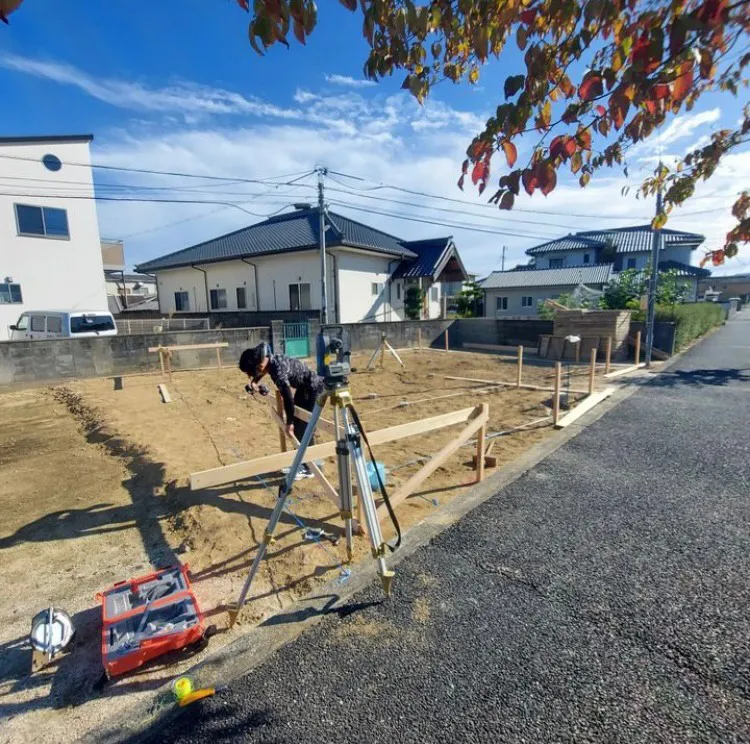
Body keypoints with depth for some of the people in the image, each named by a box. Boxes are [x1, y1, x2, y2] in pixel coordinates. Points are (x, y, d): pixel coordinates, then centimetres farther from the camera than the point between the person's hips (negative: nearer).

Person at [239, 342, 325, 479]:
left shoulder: (278, 370, -33)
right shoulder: (270, 360, -7)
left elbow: (288, 398, -32)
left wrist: (289, 422, -25)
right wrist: (254, 381, 7)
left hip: (313, 389, -9)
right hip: (303, 387, 9)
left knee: (304, 429, -4)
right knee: (297, 426, 14)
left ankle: (308, 468, 7)